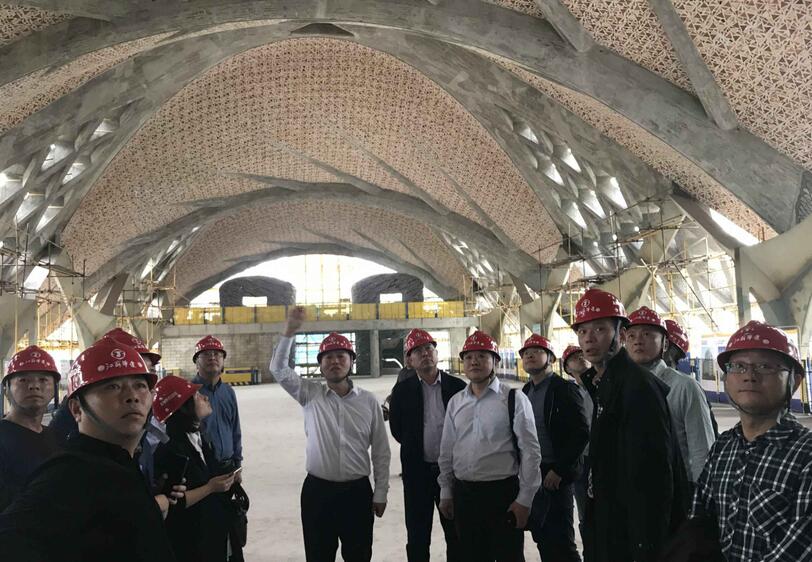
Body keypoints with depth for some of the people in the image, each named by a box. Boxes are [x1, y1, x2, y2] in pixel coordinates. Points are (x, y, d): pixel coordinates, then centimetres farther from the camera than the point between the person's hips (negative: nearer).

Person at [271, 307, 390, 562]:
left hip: (357, 491, 0)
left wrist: (380, 493, 2)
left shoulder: (368, 401, -1)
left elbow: (381, 451, 3)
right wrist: (290, 330, -22)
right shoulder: (310, 394, 0)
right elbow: (278, 369, -12)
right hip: (317, 490, 0)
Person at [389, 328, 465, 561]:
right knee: (417, 538, 10)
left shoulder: (458, 387, -2)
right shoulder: (402, 390, -1)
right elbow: (397, 429, 6)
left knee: (456, 535, 11)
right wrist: (416, 449, 6)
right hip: (417, 471, 0)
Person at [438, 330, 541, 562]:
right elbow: (446, 451, 13)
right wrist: (446, 492, 12)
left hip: (503, 493, -4)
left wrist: (524, 499, -9)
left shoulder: (514, 399, -7)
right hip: (464, 494, 4)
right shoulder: (455, 402, 7)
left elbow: (530, 452, -8)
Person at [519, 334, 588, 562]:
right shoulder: (525, 392, 12)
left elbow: (581, 433, -16)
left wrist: (559, 470, -17)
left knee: (562, 543, -1)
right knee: (543, 541, 13)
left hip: (555, 477, -7)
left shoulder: (565, 389, -9)